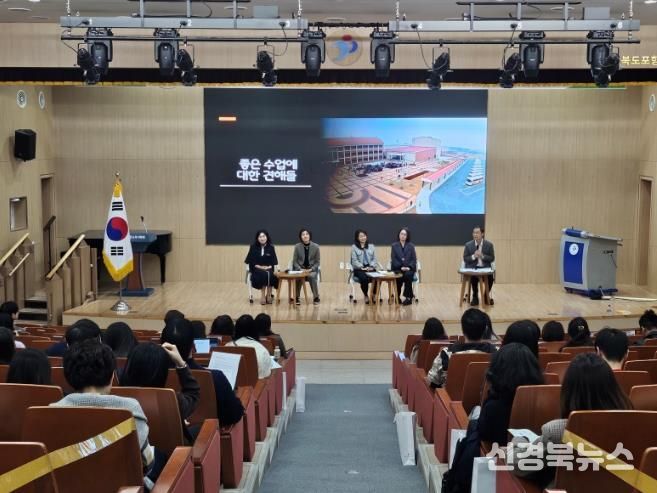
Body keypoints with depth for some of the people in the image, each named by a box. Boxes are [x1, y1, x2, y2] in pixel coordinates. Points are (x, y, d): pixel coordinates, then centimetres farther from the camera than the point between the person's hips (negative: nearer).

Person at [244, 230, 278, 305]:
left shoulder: (271, 247, 8)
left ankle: (268, 295, -25)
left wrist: (270, 266, -14)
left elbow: (273, 261, 6)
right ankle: (263, 295, -28)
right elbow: (251, 260, 0)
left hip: (268, 268, 2)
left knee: (270, 275, -33)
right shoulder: (253, 247, 3)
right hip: (256, 269, -1)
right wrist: (258, 266, -14)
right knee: (264, 275, -34)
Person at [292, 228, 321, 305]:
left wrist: (311, 269, -15)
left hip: (312, 269, 0)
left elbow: (317, 262, 0)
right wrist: (300, 269, -15)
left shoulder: (316, 246, -5)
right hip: (300, 269, 0)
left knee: (312, 277, -33)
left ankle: (316, 297, -17)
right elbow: (295, 261, 0)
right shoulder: (297, 246, -4)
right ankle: (297, 297, -17)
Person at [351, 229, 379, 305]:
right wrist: (362, 267, -16)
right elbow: (354, 261, -3)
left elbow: (375, 259, 12)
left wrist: (372, 266, -8)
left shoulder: (371, 246, 17)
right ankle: (366, 296, -11)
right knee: (364, 278, -36)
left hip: (370, 268, 3)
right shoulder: (354, 247, 6)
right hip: (359, 269, -2)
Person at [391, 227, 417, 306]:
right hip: (398, 268, -1)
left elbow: (414, 259, 4)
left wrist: (409, 267, -13)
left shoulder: (411, 246, 8)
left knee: (408, 275, -33)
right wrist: (401, 267, -14)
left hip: (409, 268, 1)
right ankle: (397, 296, -13)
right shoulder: (394, 246, 7)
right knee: (399, 276, -33)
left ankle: (408, 297, -26)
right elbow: (393, 259, 0)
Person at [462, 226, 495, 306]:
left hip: (485, 267, 1)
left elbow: (492, 258, 0)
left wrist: (482, 256, -17)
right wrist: (473, 256, -18)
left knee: (491, 277, -28)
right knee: (473, 277, -33)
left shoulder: (489, 244, 0)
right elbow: (465, 259, 2)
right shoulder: (468, 245, 1)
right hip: (472, 268, 0)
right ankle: (475, 297, -9)